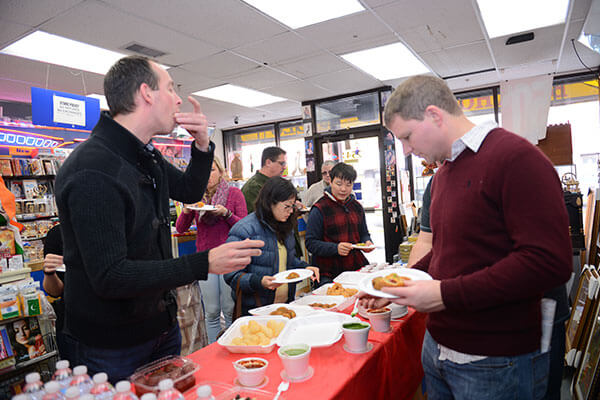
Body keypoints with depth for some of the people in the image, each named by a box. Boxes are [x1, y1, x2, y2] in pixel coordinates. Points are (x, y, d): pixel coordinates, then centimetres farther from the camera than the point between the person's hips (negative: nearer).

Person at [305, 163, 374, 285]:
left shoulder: (357, 207, 12)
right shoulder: (319, 209, -8)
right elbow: (310, 243, -10)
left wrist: (367, 242, 0)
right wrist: (335, 248, -24)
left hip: (357, 267, 6)